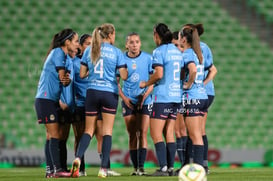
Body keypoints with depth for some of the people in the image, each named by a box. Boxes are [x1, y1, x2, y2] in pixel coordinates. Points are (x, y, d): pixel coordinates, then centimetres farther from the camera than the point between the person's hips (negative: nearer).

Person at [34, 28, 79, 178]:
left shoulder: (63, 55, 17)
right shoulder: (57, 52, -11)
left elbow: (64, 80, 9)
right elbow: (62, 77, -15)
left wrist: (67, 80, -11)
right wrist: (66, 79, 4)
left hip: (51, 100, 9)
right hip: (46, 99, -9)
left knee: (51, 136, 8)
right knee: (54, 135, -11)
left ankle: (50, 170, 8)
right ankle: (57, 169, -14)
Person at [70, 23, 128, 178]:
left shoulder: (89, 50, 5)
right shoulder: (116, 52, -3)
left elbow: (82, 74, 6)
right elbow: (124, 76, -6)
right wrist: (125, 68, 14)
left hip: (92, 92, 2)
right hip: (110, 94, -2)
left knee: (89, 129, 8)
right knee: (107, 131, 2)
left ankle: (78, 158, -18)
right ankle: (104, 168, -4)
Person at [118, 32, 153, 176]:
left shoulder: (148, 58, -1)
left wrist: (145, 94, -10)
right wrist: (123, 97, -4)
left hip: (145, 101, -1)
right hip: (128, 101, 1)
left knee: (143, 133, -8)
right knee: (132, 135, 2)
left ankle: (141, 166, -9)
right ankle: (135, 167, 6)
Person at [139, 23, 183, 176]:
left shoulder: (159, 51, -9)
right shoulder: (177, 51, 14)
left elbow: (159, 74, -18)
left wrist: (145, 83, -4)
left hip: (162, 97, -7)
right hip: (176, 96, 7)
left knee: (156, 134, -4)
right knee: (169, 133, 9)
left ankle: (163, 167, -12)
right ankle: (171, 167, 5)